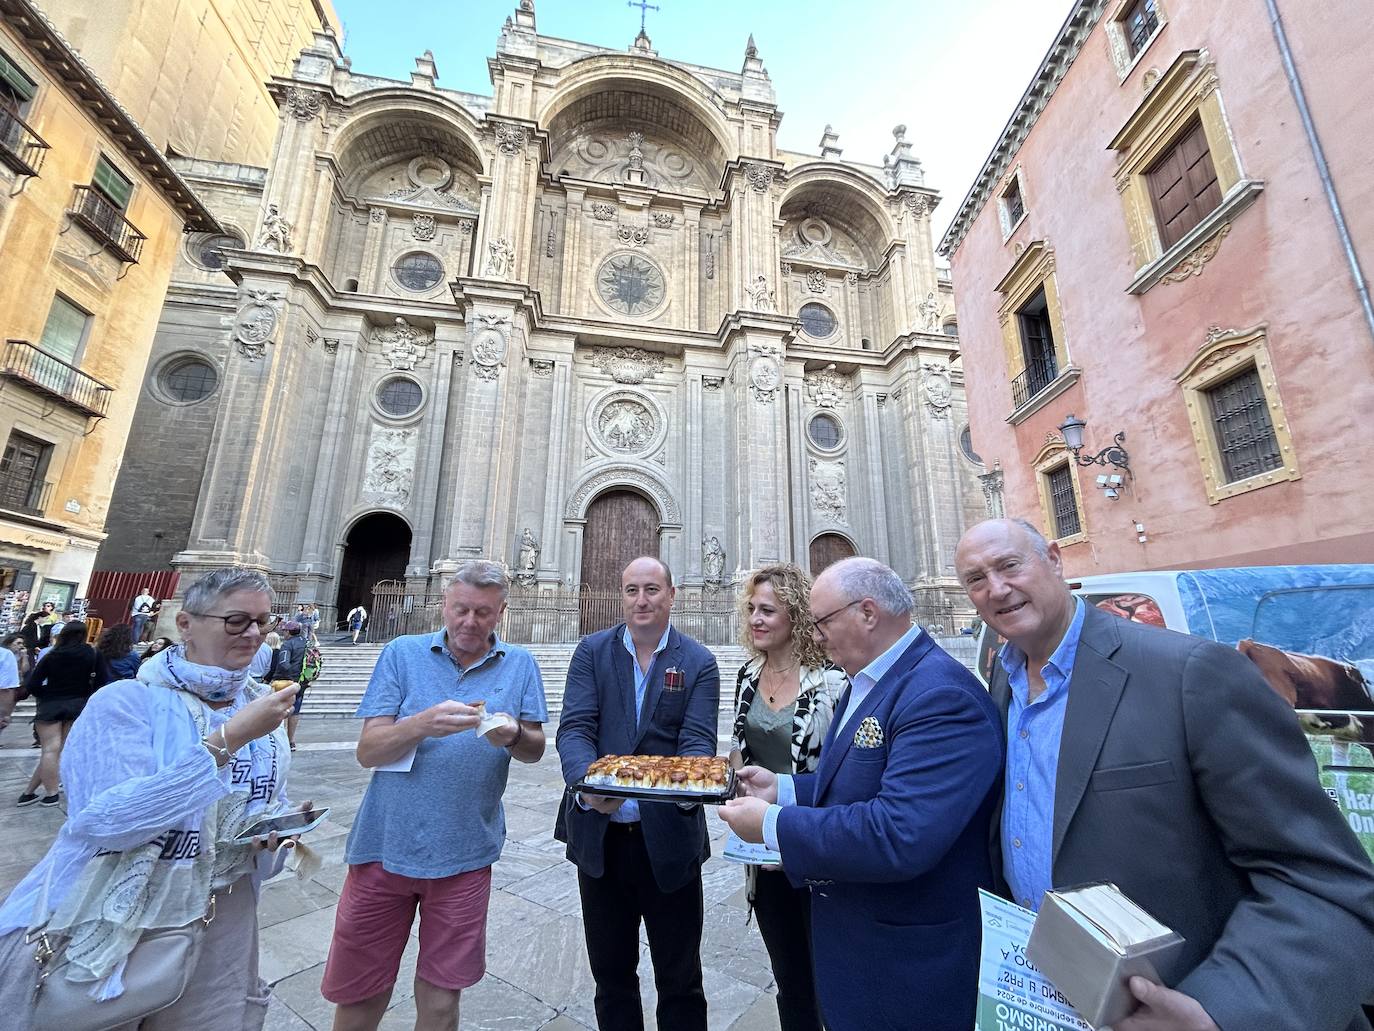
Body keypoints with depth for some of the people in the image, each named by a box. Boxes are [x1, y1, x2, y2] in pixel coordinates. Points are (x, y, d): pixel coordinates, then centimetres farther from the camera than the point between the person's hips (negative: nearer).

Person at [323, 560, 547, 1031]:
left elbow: (535, 748, 0)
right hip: (385, 846, 0)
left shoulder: (520, 665, -1)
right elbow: (367, 750, -7)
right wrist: (424, 723, -26)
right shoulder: (402, 654, -4)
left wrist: (513, 736, -22)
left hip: (464, 855, 1)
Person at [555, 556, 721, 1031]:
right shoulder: (592, 651, -2)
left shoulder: (699, 663, -5)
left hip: (669, 839, -1)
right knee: (611, 975, 23)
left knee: (680, 979, 17)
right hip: (600, 837, 2)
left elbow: (698, 741, -12)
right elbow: (575, 727, -10)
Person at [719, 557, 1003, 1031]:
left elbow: (899, 836, -36)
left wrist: (772, 825, -27)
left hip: (909, 964, -8)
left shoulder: (941, 696, -28)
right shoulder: (865, 683, 4)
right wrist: (781, 788, -1)